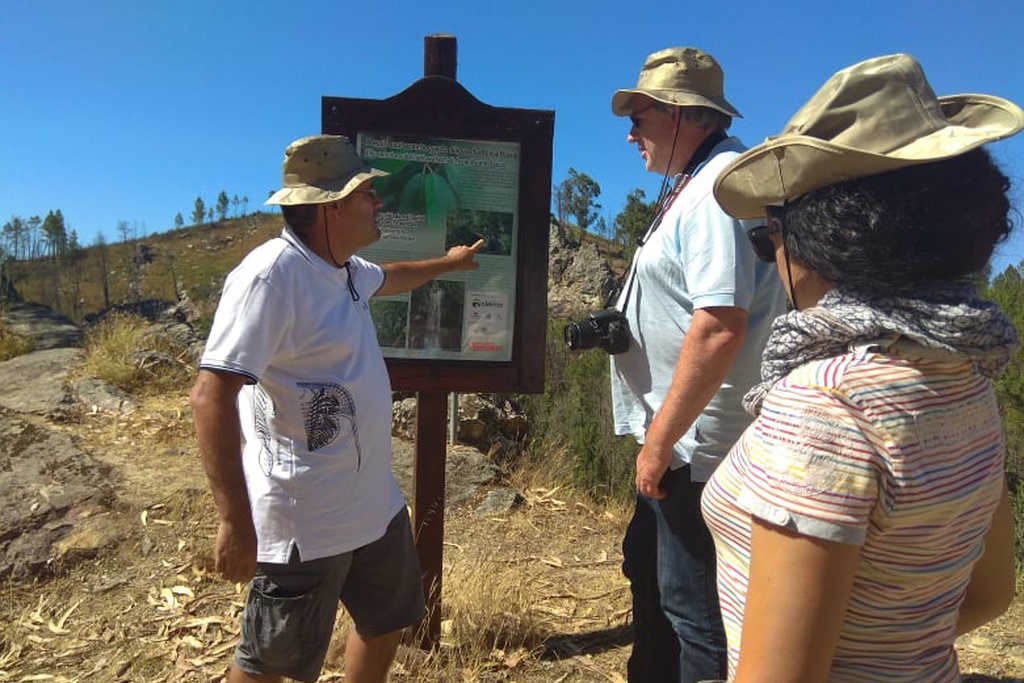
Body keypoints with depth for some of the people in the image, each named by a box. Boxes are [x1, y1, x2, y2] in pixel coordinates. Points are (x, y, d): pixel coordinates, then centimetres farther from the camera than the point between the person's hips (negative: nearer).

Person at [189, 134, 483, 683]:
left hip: (375, 503, 9)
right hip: (304, 522, -9)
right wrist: (235, 520, -28)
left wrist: (446, 264, 44)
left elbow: (389, 278, 30)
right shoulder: (273, 273, -24)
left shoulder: (342, 267, 6)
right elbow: (212, 393, -27)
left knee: (387, 622, 25)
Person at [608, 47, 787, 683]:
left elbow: (720, 326, -29)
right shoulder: (696, 183, 14)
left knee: (694, 608, 5)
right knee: (648, 571, 24)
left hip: (699, 443, -11)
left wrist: (661, 440, -23)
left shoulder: (720, 185, -19)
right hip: (682, 438, 11)